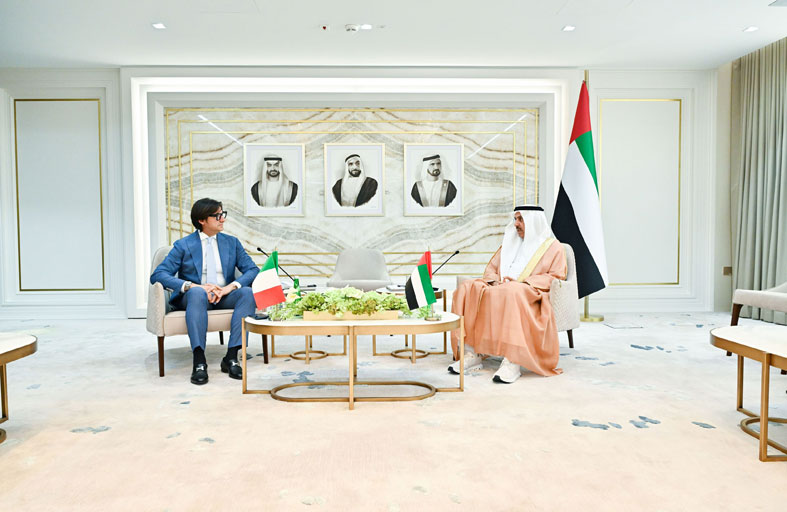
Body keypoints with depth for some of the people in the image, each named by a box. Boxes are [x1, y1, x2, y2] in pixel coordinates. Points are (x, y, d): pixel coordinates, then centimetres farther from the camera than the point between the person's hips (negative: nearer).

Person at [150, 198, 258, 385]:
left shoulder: (232, 243, 14)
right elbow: (158, 275, -5)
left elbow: (253, 270, 4)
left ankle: (231, 357, -32)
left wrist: (231, 286, -17)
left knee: (247, 292, -29)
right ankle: (199, 361, -41)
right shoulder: (183, 245, 6)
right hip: (194, 298, -2)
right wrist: (191, 285, -23)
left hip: (224, 298, 3)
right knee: (197, 292, -37)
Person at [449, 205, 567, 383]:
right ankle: (472, 354, -28)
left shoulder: (553, 247, 12)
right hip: (500, 288, 6)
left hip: (530, 295, -5)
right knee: (467, 289, -23)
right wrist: (494, 280, -1)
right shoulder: (510, 243, 28)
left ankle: (512, 361, -45)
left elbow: (556, 276, -2)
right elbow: (492, 267, 24)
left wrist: (523, 283, -15)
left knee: (511, 294, -41)